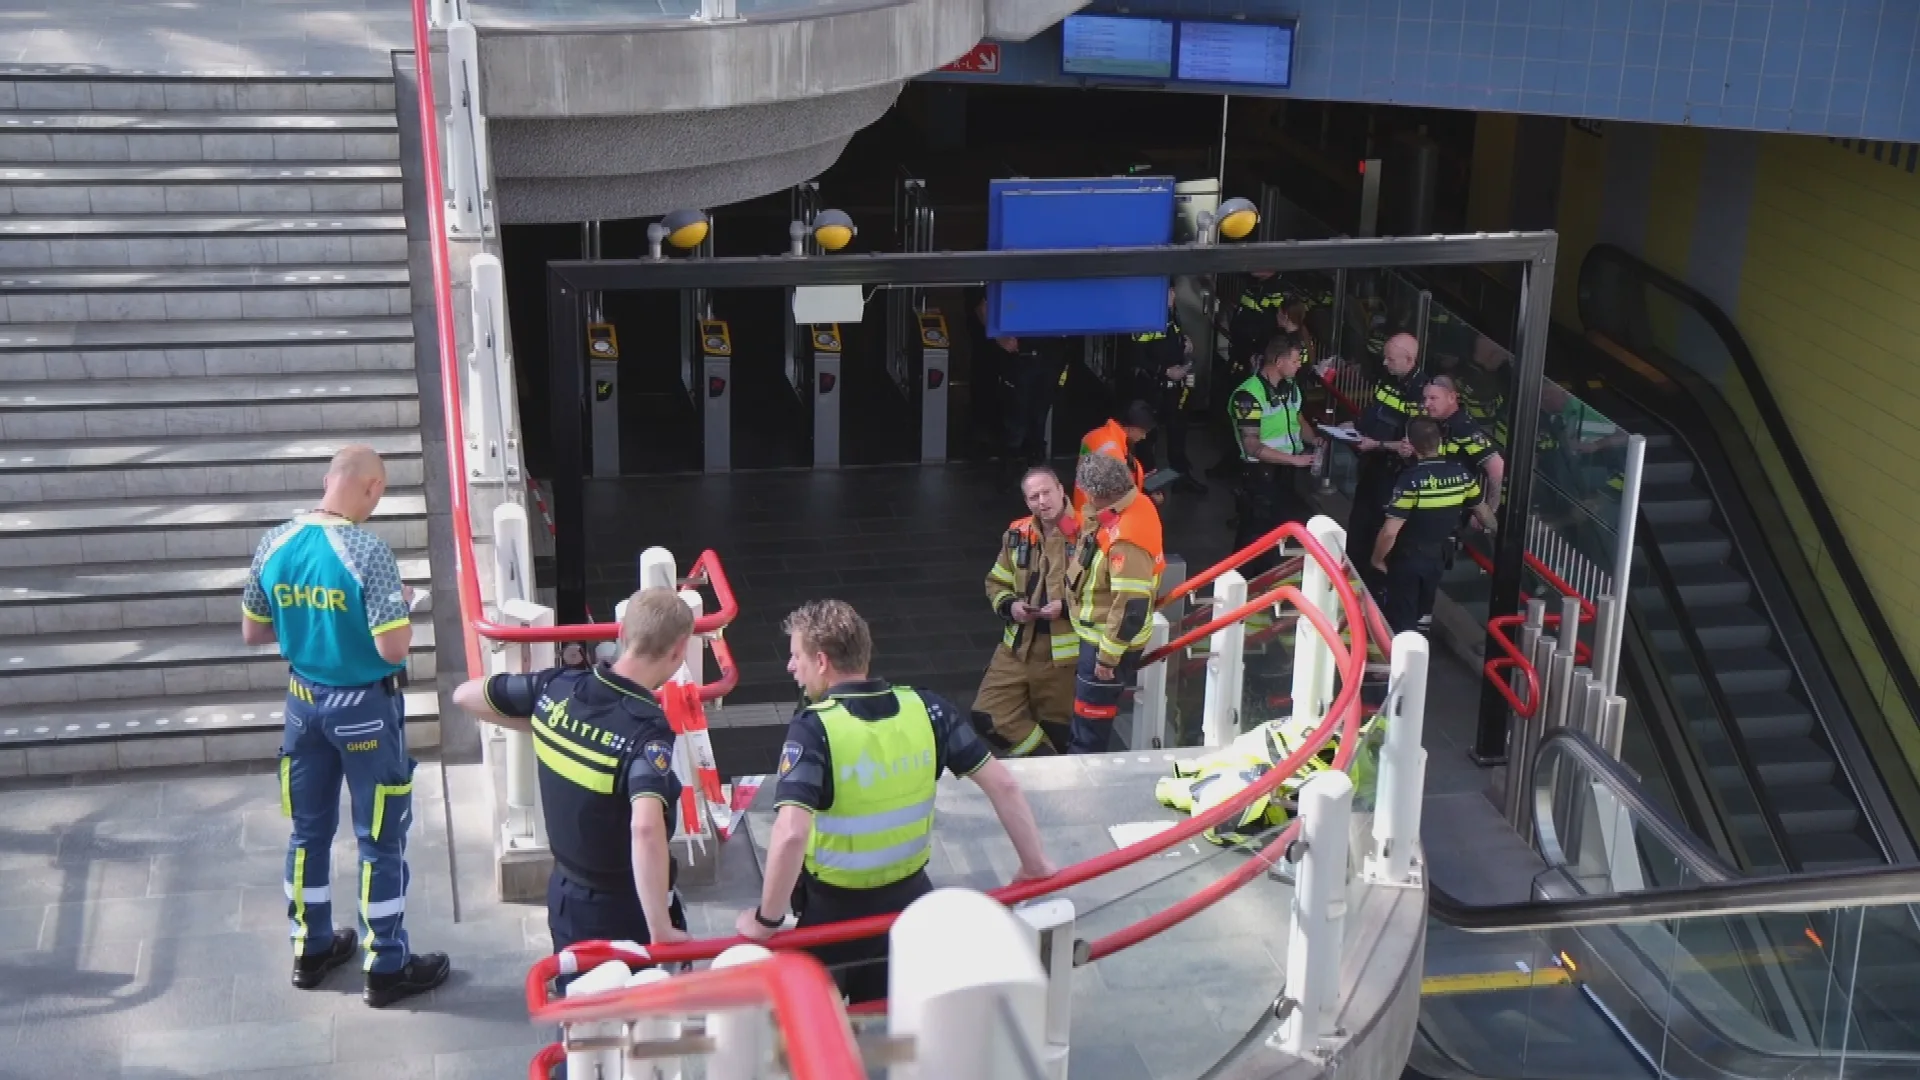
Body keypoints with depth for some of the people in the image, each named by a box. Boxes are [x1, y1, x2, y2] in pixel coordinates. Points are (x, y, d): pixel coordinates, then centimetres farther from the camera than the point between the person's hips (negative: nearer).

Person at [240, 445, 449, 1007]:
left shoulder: (274, 545, -4)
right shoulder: (368, 551, -23)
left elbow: (252, 633, 6)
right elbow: (394, 648, -24)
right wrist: (403, 605, -5)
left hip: (304, 702, 6)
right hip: (365, 708, -6)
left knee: (308, 828, 18)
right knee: (381, 838, 6)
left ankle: (312, 949, 32)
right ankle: (387, 968, 14)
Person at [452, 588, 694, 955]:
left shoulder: (556, 686, -11)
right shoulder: (648, 729, -29)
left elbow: (464, 695, 5)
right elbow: (645, 828, -44)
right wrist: (660, 930, -38)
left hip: (566, 896, 6)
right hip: (628, 909, -6)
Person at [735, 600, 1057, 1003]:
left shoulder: (813, 728, -23)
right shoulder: (925, 709, -9)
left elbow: (791, 834, -35)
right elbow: (1002, 785, -5)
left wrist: (767, 920, -23)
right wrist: (1035, 863, 7)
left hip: (835, 910, -4)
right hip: (909, 900, 5)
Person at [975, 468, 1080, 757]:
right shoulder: (1017, 535, 7)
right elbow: (996, 582, 18)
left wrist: (1067, 607, -23)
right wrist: (1009, 605, -3)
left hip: (1063, 654, -5)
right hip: (1017, 647, 6)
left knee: (1055, 728, 8)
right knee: (988, 717, -1)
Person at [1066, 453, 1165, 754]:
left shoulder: (1126, 540, -34)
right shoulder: (1133, 503, -6)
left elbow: (1131, 607, -31)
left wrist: (1108, 656, -23)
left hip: (1109, 641, -10)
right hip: (1097, 634, 10)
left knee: (1090, 719, 6)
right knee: (1084, 716, 27)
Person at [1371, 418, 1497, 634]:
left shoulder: (1411, 479, -25)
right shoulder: (1461, 473, -7)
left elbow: (1390, 531, -27)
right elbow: (1482, 511, 8)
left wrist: (1377, 559, -10)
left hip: (1407, 558, -6)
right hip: (1439, 557, 6)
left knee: (1399, 621, 6)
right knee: (1420, 614, 23)